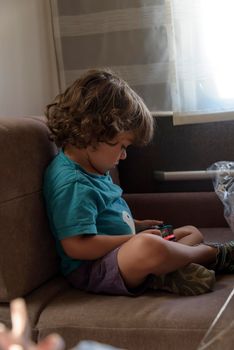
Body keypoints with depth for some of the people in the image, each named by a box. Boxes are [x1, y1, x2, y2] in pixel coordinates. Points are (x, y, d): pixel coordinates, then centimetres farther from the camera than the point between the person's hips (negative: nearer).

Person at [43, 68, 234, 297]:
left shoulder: (92, 170, 14)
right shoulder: (71, 182, -21)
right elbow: (76, 246, -28)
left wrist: (137, 226, 16)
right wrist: (135, 239, -20)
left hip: (123, 251, 12)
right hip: (92, 270, -12)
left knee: (193, 232, 19)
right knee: (148, 247, -41)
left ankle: (168, 273, -16)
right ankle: (214, 254, -11)